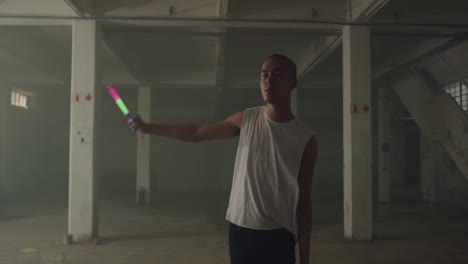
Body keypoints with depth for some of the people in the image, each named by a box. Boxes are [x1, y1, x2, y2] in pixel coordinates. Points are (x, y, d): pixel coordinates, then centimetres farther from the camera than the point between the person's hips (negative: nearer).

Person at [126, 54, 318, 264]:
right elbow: (196, 133, 12)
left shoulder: (305, 139, -6)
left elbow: (303, 201, -2)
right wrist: (146, 127, 14)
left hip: (278, 237, -2)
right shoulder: (246, 119, 0)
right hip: (240, 230, 2)